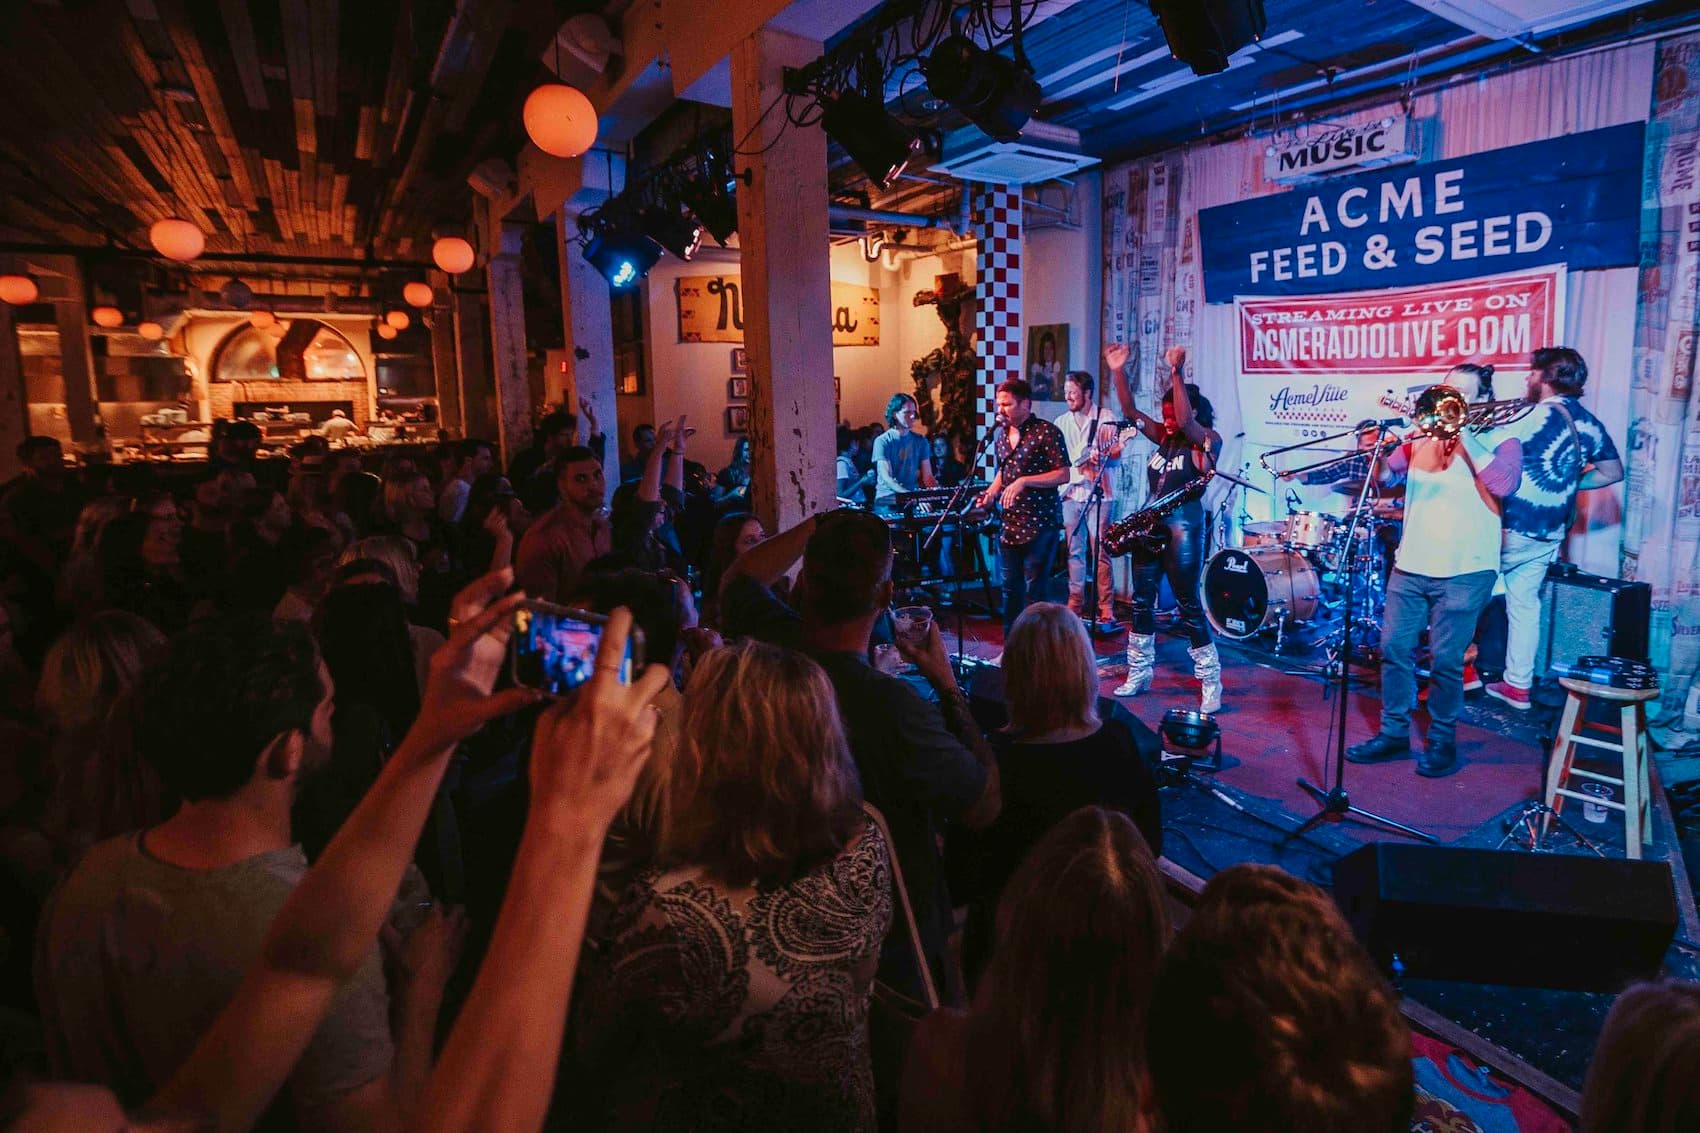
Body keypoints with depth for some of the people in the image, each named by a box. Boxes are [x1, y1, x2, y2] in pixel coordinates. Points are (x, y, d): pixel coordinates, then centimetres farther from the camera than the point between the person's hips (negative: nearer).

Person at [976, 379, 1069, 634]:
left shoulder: (1047, 432, -11)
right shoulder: (1002, 435, 12)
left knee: (1034, 591, -2)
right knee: (1011, 589, 12)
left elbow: (1064, 474, -14)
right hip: (1010, 524, 7)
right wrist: (991, 492, 5)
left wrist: (1024, 481, -22)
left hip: (1040, 524, -7)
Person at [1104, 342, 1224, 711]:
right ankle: (1139, 675, 23)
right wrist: (1118, 371, -6)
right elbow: (1130, 411, 4)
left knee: (1189, 606, -4)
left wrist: (1176, 372, -29)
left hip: (1184, 528, -7)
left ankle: (1210, 684, 6)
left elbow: (1185, 421, -27)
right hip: (1150, 525, 7)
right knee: (1141, 601, 11)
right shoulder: (1163, 437, 9)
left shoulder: (1208, 441, -8)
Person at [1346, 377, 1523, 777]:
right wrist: (1381, 451, -16)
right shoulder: (1422, 435, 11)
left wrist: (1465, 433, -14)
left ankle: (1442, 741, 17)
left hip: (1464, 572, -4)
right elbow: (1385, 476, 5)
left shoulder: (1500, 440, 1)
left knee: (1445, 660, -1)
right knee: (1394, 649, 5)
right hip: (1410, 565, 4)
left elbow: (1504, 485, -17)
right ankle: (1393, 733, 18)